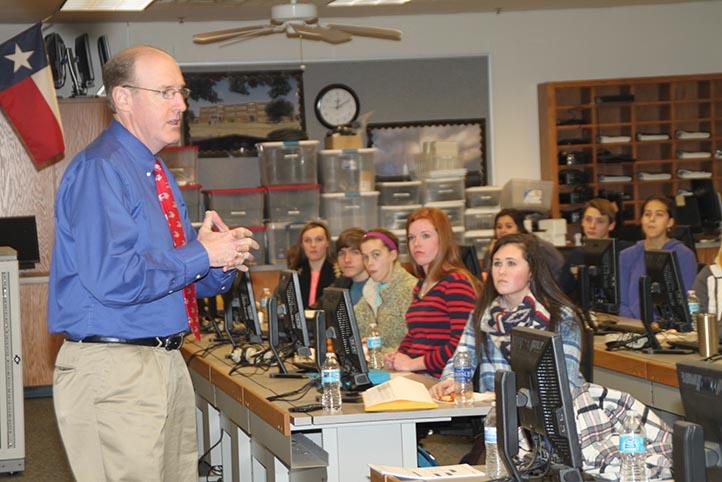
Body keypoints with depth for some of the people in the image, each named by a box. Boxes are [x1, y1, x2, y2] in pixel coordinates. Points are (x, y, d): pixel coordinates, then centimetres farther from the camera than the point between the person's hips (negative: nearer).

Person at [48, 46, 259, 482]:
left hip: (168, 361, 9)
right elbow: (111, 279, -24)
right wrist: (201, 254, -14)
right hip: (113, 366, -9)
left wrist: (225, 262, 1)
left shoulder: (158, 174, 17)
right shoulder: (99, 170, -13)